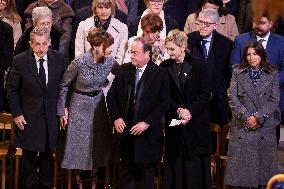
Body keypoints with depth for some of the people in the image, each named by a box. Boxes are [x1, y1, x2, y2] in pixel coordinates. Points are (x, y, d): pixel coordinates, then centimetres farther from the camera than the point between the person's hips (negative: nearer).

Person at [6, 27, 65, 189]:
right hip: (28, 117, -2)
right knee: (29, 155, 10)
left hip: (51, 116, 2)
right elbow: (12, 90, -4)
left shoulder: (59, 59, -6)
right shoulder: (20, 61, -12)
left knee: (48, 154, 13)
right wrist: (16, 114, -8)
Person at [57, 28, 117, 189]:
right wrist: (62, 110, -7)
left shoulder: (110, 62, -12)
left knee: (98, 144, 10)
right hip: (80, 106, -3)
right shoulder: (80, 62, -22)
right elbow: (63, 85, -10)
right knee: (80, 144, 6)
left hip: (99, 104, 3)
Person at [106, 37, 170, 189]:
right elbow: (111, 96, 8)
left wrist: (147, 123, -16)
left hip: (147, 133, -3)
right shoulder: (123, 71, 4)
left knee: (146, 170, 6)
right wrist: (115, 118, -4)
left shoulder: (160, 75, -6)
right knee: (126, 169, 11)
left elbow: (164, 103, -10)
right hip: (125, 129, 3)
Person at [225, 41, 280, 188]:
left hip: (264, 126, 0)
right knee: (241, 163, -2)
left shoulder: (272, 74, 4)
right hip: (242, 126, 0)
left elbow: (274, 100, -1)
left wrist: (258, 117, -11)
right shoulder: (238, 72, 6)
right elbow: (232, 97, -1)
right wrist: (246, 116, -11)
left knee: (263, 164, 1)